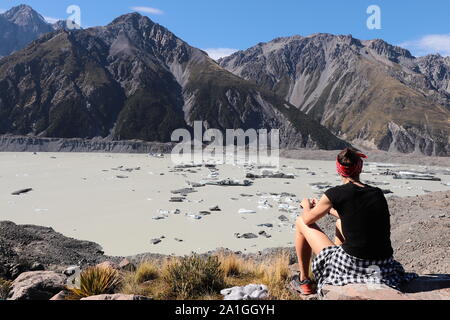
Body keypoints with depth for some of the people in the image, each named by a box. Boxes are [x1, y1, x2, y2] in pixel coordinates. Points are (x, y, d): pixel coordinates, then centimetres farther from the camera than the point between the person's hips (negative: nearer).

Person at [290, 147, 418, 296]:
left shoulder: (336, 193, -12)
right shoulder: (378, 193, 5)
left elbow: (308, 219, 4)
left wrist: (307, 205, 26)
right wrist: (326, 208, 35)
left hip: (352, 265, -6)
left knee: (301, 222, 11)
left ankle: (304, 281, 24)